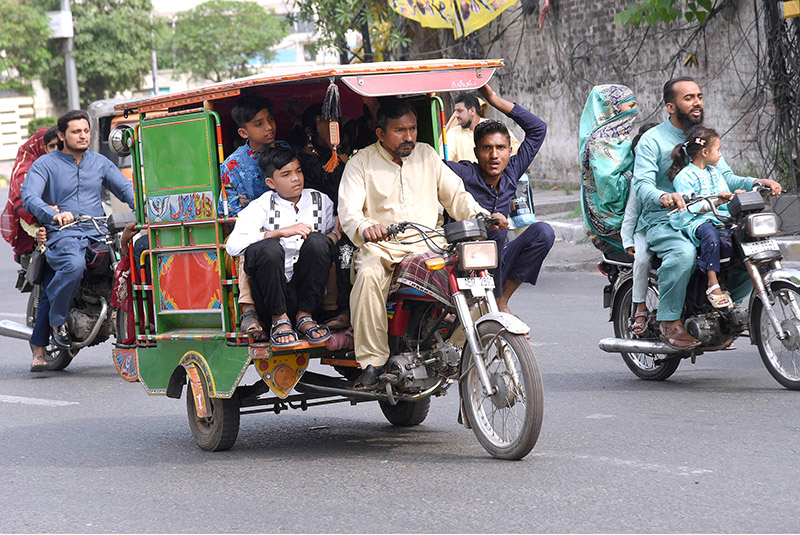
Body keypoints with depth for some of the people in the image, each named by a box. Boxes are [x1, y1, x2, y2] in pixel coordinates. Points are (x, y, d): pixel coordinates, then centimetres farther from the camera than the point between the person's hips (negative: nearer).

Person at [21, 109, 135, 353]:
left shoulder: (100, 162, 19)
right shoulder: (45, 164, 4)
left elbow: (125, 187, 15)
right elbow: (29, 197, -11)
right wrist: (53, 215, -32)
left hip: (99, 233, 5)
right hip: (63, 235, -4)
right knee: (74, 264, -40)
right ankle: (58, 319, -16)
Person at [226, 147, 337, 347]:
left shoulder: (320, 201, 13)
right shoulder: (262, 206, 3)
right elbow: (233, 245, -11)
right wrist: (281, 232, -21)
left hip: (306, 290, 2)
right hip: (273, 295, -2)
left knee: (317, 241, -22)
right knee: (269, 247, -31)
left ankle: (305, 316, -13)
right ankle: (279, 320, -14)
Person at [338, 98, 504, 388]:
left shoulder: (426, 155, 17)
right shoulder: (361, 163, 5)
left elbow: (455, 195, 17)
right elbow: (348, 212, -6)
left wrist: (482, 216, -3)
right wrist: (366, 228, -30)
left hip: (428, 245, 3)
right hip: (381, 247, -3)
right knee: (369, 276, -36)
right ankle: (372, 362, -31)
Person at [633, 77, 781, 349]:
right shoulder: (652, 140, -3)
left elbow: (725, 177, 12)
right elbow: (642, 183, -15)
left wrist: (757, 182, -7)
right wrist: (663, 197, -38)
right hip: (662, 221, -6)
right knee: (683, 252, -39)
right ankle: (669, 319, -22)